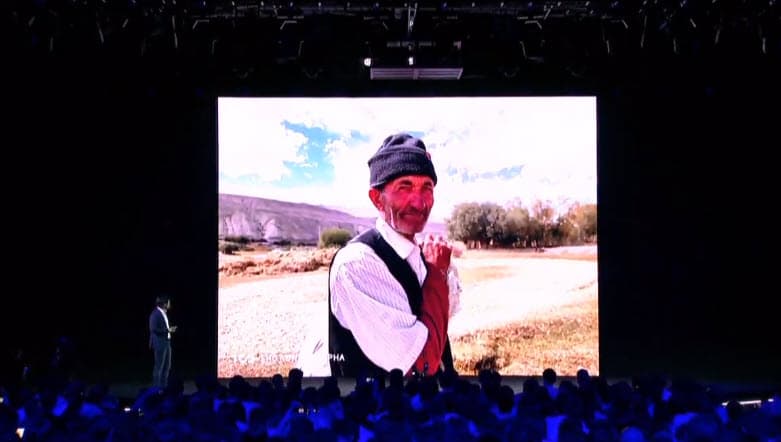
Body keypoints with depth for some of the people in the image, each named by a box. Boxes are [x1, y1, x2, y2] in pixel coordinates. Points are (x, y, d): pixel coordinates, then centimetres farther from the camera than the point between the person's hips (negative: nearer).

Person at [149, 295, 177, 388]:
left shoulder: (164, 313, 12)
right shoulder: (155, 314, -15)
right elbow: (154, 329, -20)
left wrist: (170, 329, 4)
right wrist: (167, 330, -18)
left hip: (166, 342, 9)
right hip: (159, 343, -9)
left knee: (167, 366, 13)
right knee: (159, 366, -3)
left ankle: (164, 386, 21)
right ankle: (157, 387, 5)